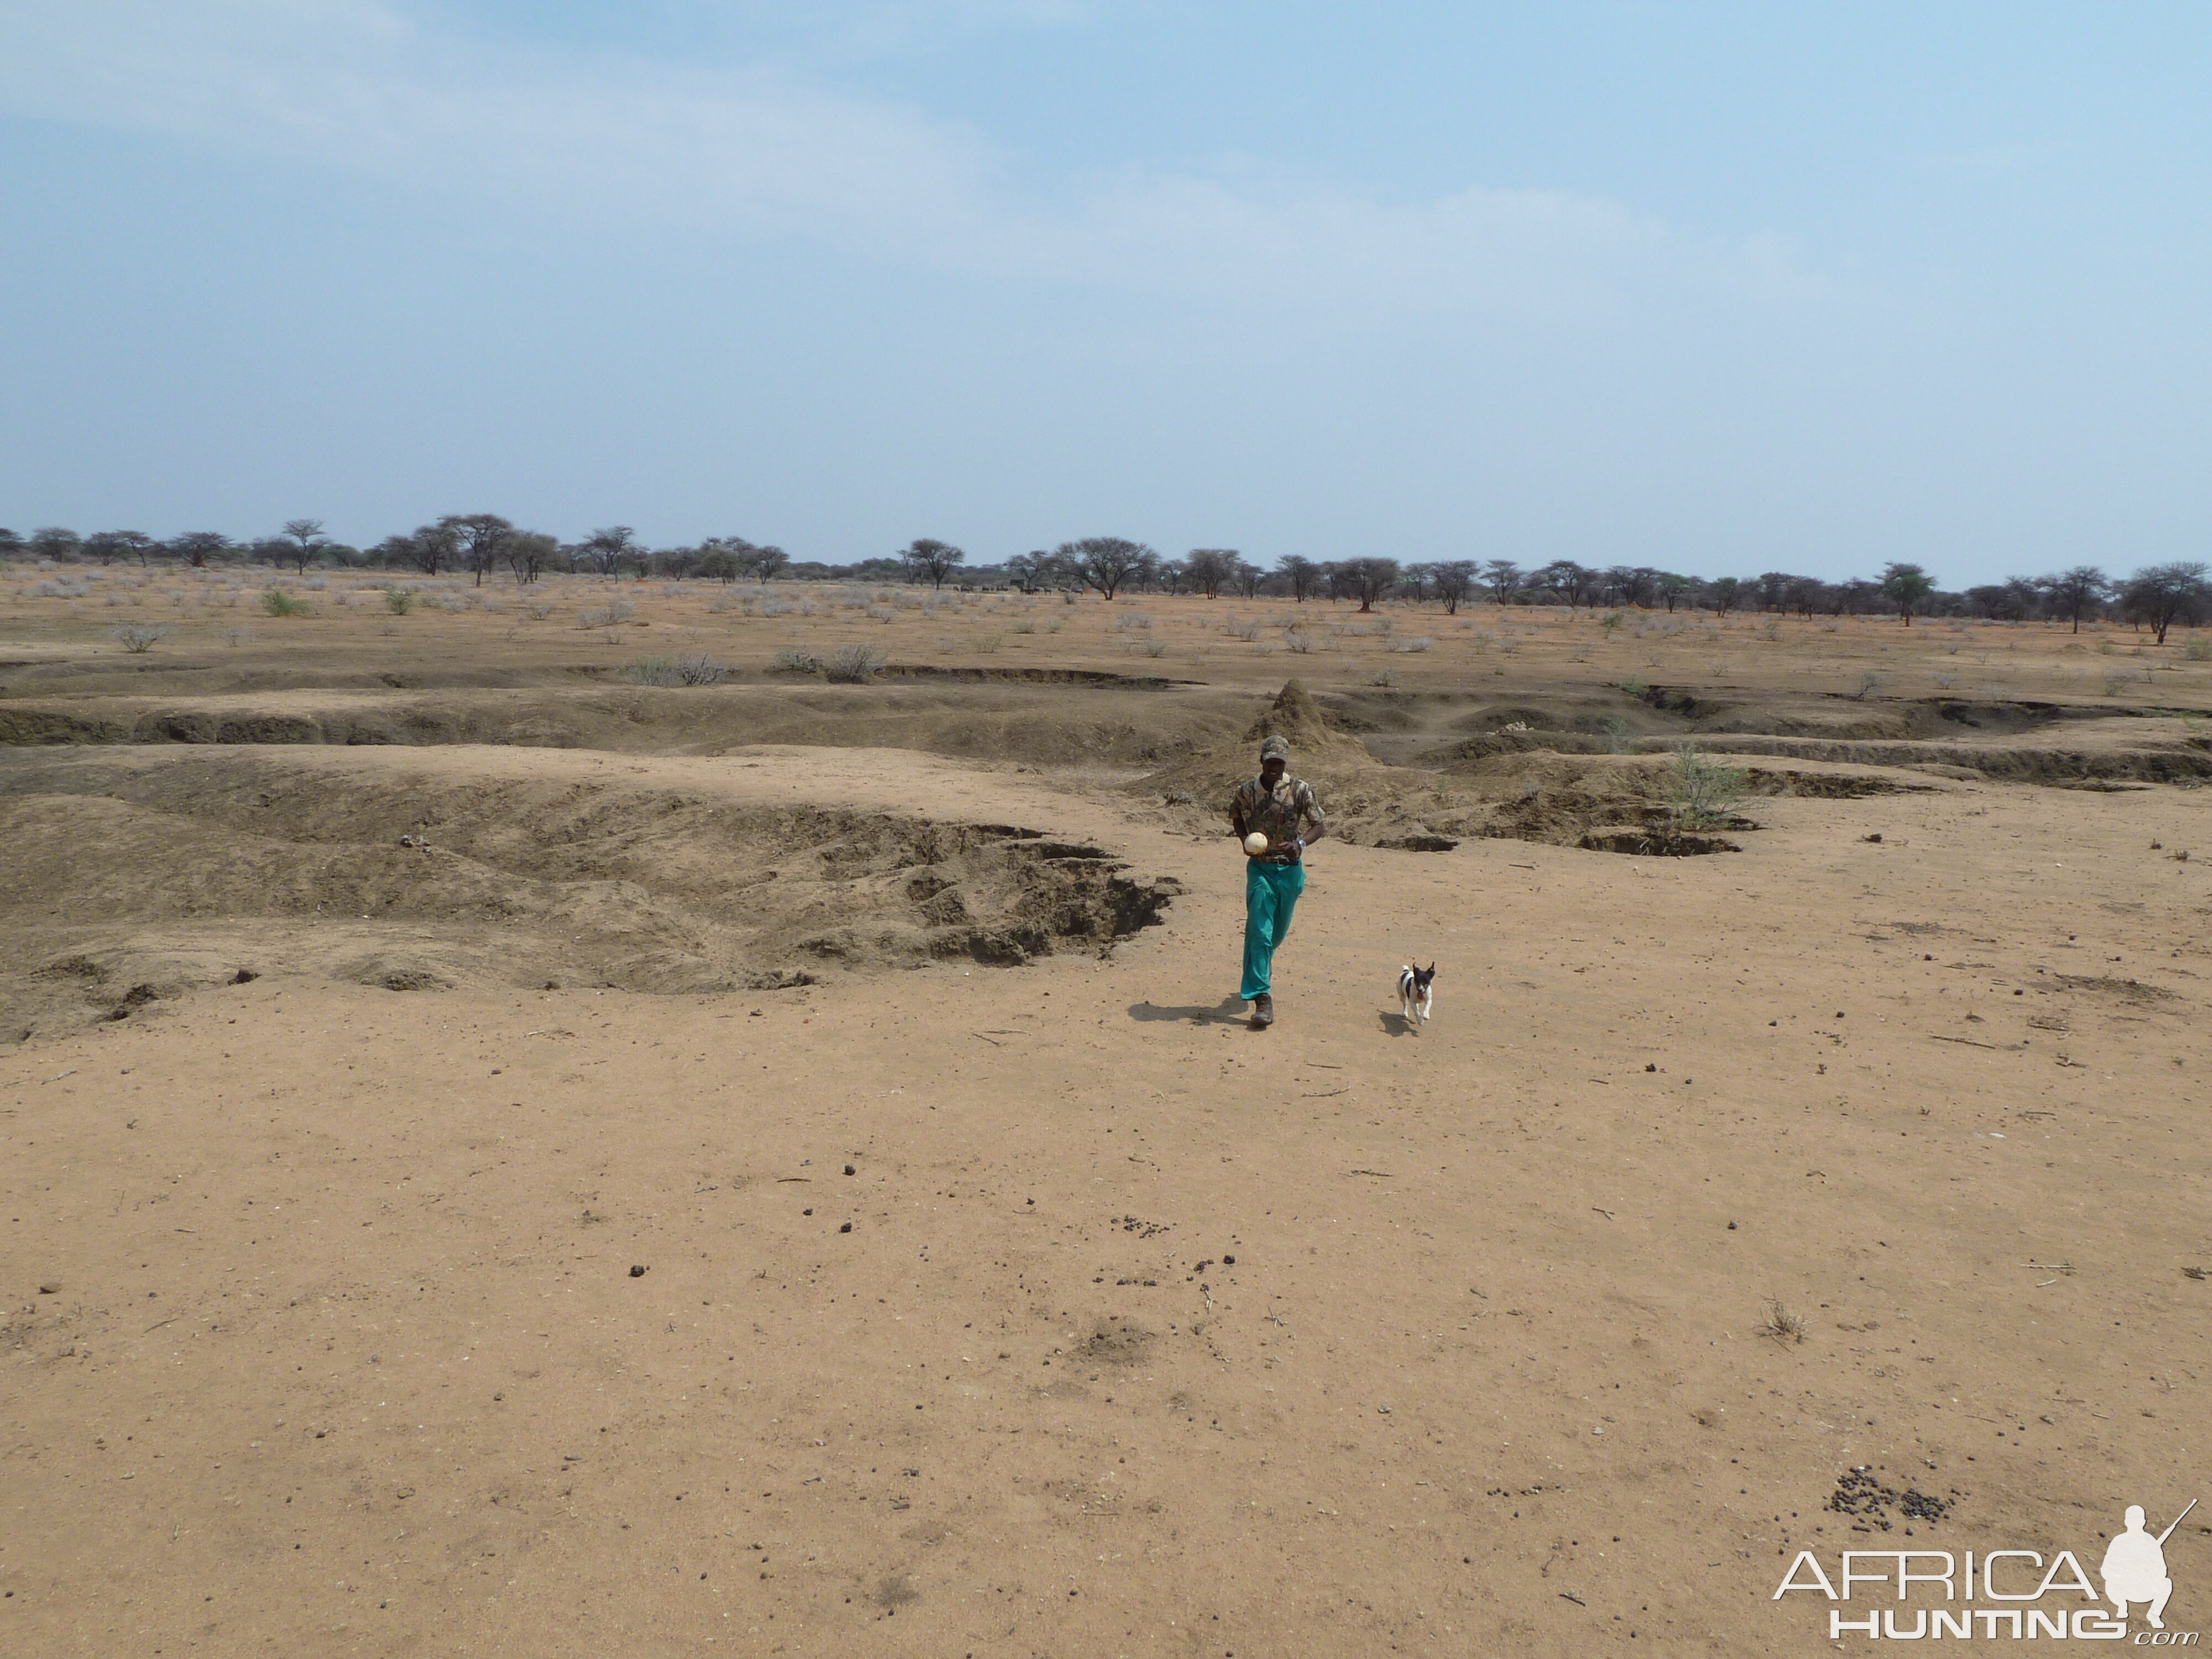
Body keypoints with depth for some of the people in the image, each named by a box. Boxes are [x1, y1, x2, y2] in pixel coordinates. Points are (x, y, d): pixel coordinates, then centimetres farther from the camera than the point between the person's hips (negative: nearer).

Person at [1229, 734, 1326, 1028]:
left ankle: (1261, 962, 51)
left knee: (1278, 930, 17)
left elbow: (1320, 825, -4)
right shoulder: (1246, 791, -4)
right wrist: (1245, 840, -4)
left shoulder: (1300, 790, -7)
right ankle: (1262, 998, -12)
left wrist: (1301, 843, -23)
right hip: (1260, 868, -1)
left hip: (1290, 869, 1)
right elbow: (1237, 818, 16)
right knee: (1259, 930, -12)